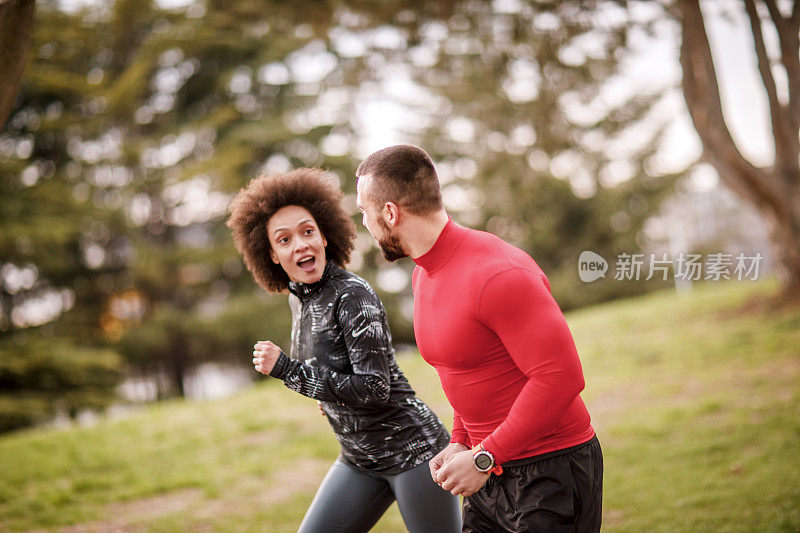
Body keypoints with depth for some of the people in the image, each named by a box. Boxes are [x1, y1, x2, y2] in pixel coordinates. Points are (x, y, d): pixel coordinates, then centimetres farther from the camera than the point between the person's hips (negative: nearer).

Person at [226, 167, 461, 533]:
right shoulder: (299, 300, 6)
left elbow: (374, 390, -25)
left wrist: (286, 370, -22)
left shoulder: (353, 296, -19)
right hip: (359, 460, 8)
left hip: (412, 449, -8)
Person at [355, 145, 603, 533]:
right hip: (491, 472, 8)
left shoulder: (496, 275, -23)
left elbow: (561, 376, -26)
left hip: (550, 473, -8)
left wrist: (483, 458, -21)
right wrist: (460, 443, 5)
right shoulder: (424, 275, 7)